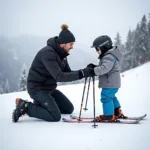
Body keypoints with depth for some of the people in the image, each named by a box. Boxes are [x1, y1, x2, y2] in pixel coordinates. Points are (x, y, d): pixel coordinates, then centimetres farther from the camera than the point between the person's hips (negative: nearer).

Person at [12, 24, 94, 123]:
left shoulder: (61, 53, 2)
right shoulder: (48, 53, -26)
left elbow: (68, 73, 3)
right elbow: (59, 77, -34)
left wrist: (86, 71, -13)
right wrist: (82, 73, -36)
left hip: (50, 88, 9)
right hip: (37, 88, -9)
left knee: (69, 109, 12)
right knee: (55, 116, -19)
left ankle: (40, 105, 17)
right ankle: (26, 107, -5)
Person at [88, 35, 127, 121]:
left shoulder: (109, 57, -20)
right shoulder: (109, 55, 16)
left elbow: (104, 68, -33)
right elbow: (103, 67, 18)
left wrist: (93, 70, -34)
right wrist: (94, 67, 3)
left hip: (110, 83, -11)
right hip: (113, 83, 11)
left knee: (106, 97, -7)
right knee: (111, 97, 23)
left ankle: (109, 115, -2)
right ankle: (117, 112, 35)